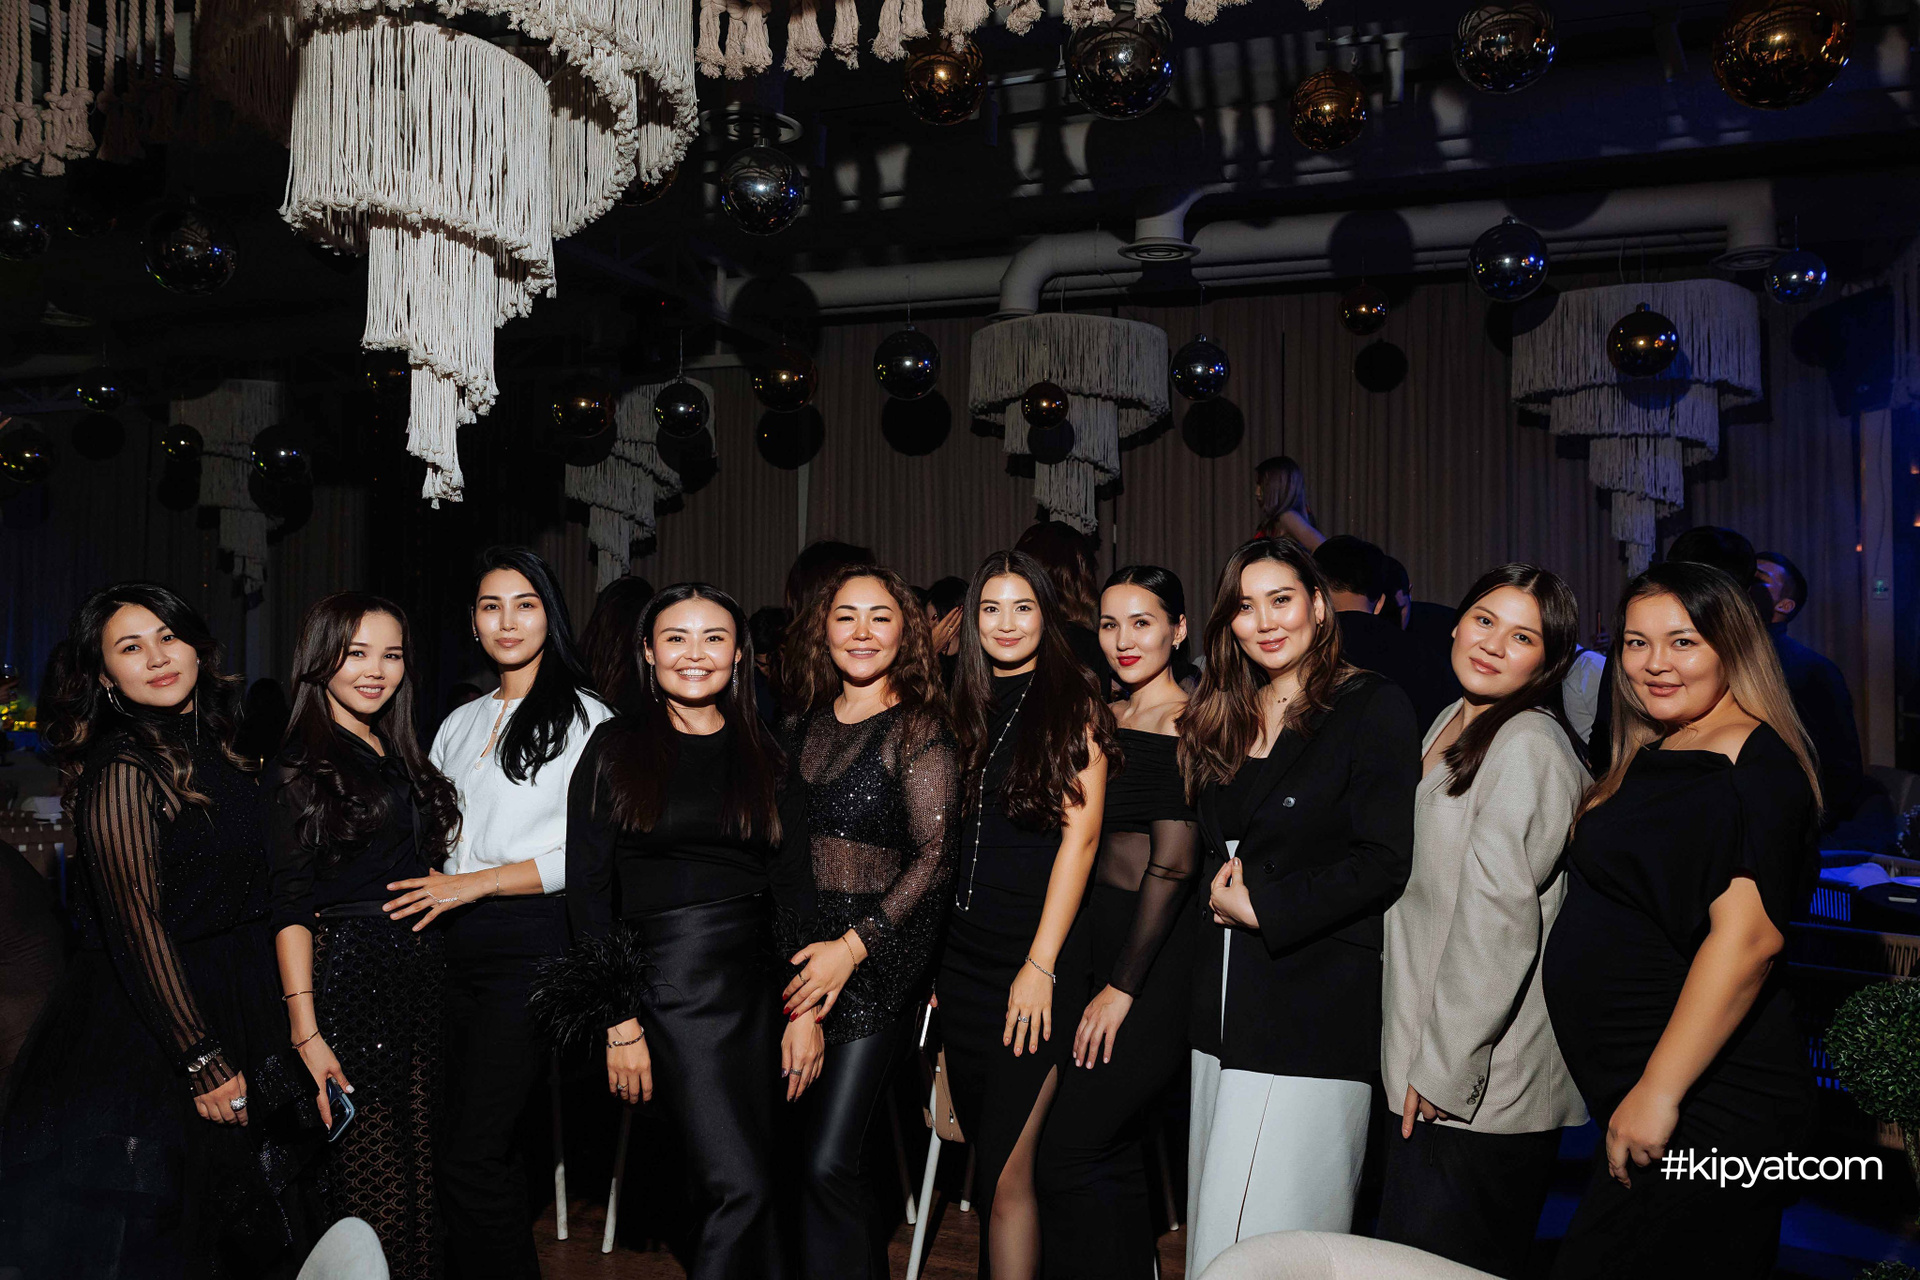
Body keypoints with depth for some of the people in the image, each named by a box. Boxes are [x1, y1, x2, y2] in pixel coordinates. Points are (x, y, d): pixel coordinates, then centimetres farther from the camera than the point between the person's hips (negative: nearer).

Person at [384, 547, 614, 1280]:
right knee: (492, 1153, 10)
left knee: (467, 1158, -9)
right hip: (457, 947, 6)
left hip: (531, 944, -6)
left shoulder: (584, 717, -3)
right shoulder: (460, 725, 18)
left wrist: (474, 883, -12)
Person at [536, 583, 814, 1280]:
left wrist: (806, 1009, 0)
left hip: (760, 982, 3)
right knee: (739, 1186, -10)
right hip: (667, 982, -3)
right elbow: (586, 888, -2)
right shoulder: (615, 749, 2)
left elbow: (796, 885, 8)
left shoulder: (766, 753, 9)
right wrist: (619, 1022, -8)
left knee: (739, 1184, 9)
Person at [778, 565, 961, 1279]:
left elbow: (933, 859, -10)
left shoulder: (920, 731, -4)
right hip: (793, 956, 5)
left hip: (876, 967, -5)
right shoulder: (802, 726, 12)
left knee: (825, 1164, -8)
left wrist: (853, 945, -17)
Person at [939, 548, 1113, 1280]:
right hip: (962, 956, 5)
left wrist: (1040, 965, -14)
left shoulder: (1075, 703, -2)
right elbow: (943, 839, 13)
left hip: (1033, 958, -5)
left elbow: (1080, 833, -9)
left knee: (1007, 1173, -6)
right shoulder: (966, 708, 13)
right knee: (986, 1159, 11)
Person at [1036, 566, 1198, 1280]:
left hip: (1157, 954, -7)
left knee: (1066, 1154, -6)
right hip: (1091, 932, 7)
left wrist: (1123, 985, -12)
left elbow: (1174, 861, -14)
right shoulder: (1103, 719, 13)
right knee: (1114, 1155, 12)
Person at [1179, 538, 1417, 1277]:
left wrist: (1260, 906, -10)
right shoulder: (1222, 722, 14)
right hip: (1225, 1009, 7)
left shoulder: (1372, 708, -6)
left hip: (1316, 1014, -6)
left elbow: (1384, 862, -13)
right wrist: (1219, 891, 4)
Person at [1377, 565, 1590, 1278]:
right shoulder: (1451, 725, 12)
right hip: (1427, 1070, 9)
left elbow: (1498, 920, -22)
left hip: (1480, 1089, -9)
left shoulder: (1528, 745, -17)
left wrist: (1444, 1069, -18)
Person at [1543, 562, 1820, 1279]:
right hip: (1633, 1091, 9)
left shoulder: (1755, 760, -14)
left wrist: (1659, 1090, -24)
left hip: (1705, 1104, -9)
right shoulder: (1657, 754, 14)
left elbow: (1747, 936, -23)